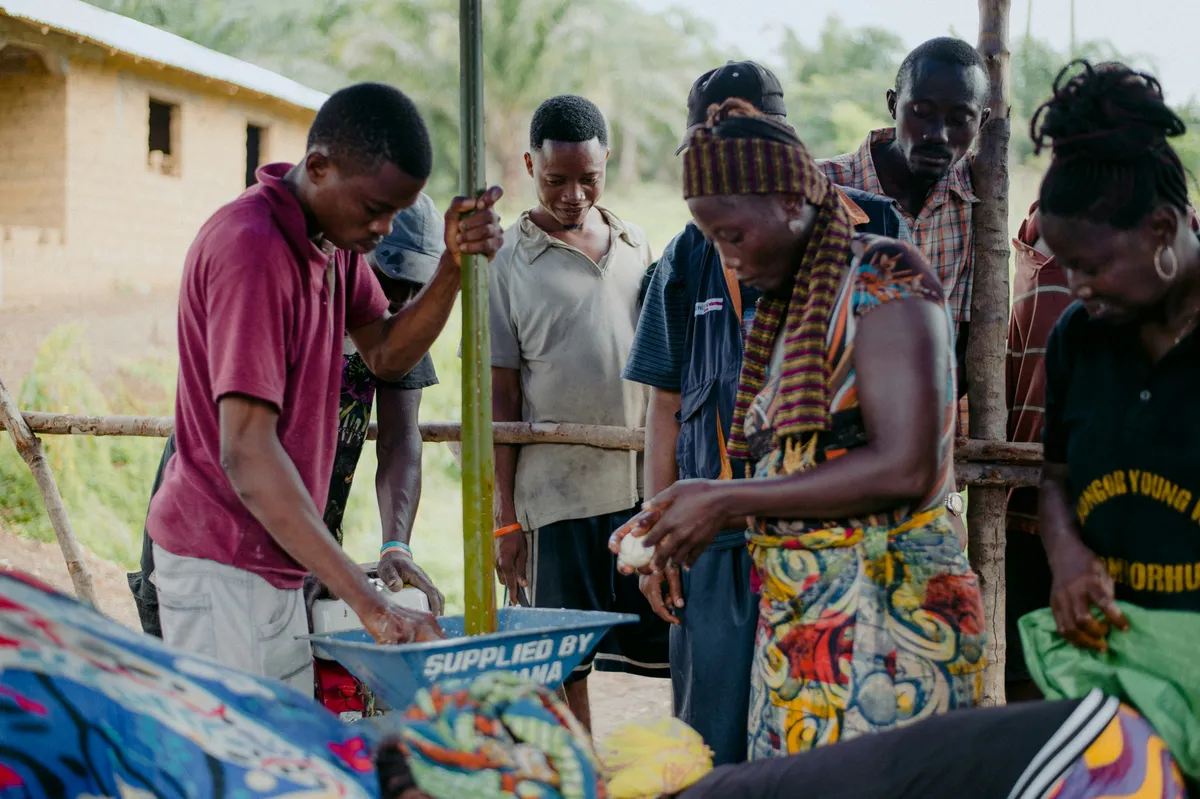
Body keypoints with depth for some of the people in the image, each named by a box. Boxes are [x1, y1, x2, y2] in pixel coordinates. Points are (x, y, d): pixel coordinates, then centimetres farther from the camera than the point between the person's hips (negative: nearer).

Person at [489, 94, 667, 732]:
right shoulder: (507, 261, 1)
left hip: (647, 487, 3)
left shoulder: (636, 248, 12)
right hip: (556, 495, -3)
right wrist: (504, 518, -5)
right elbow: (499, 396, -1)